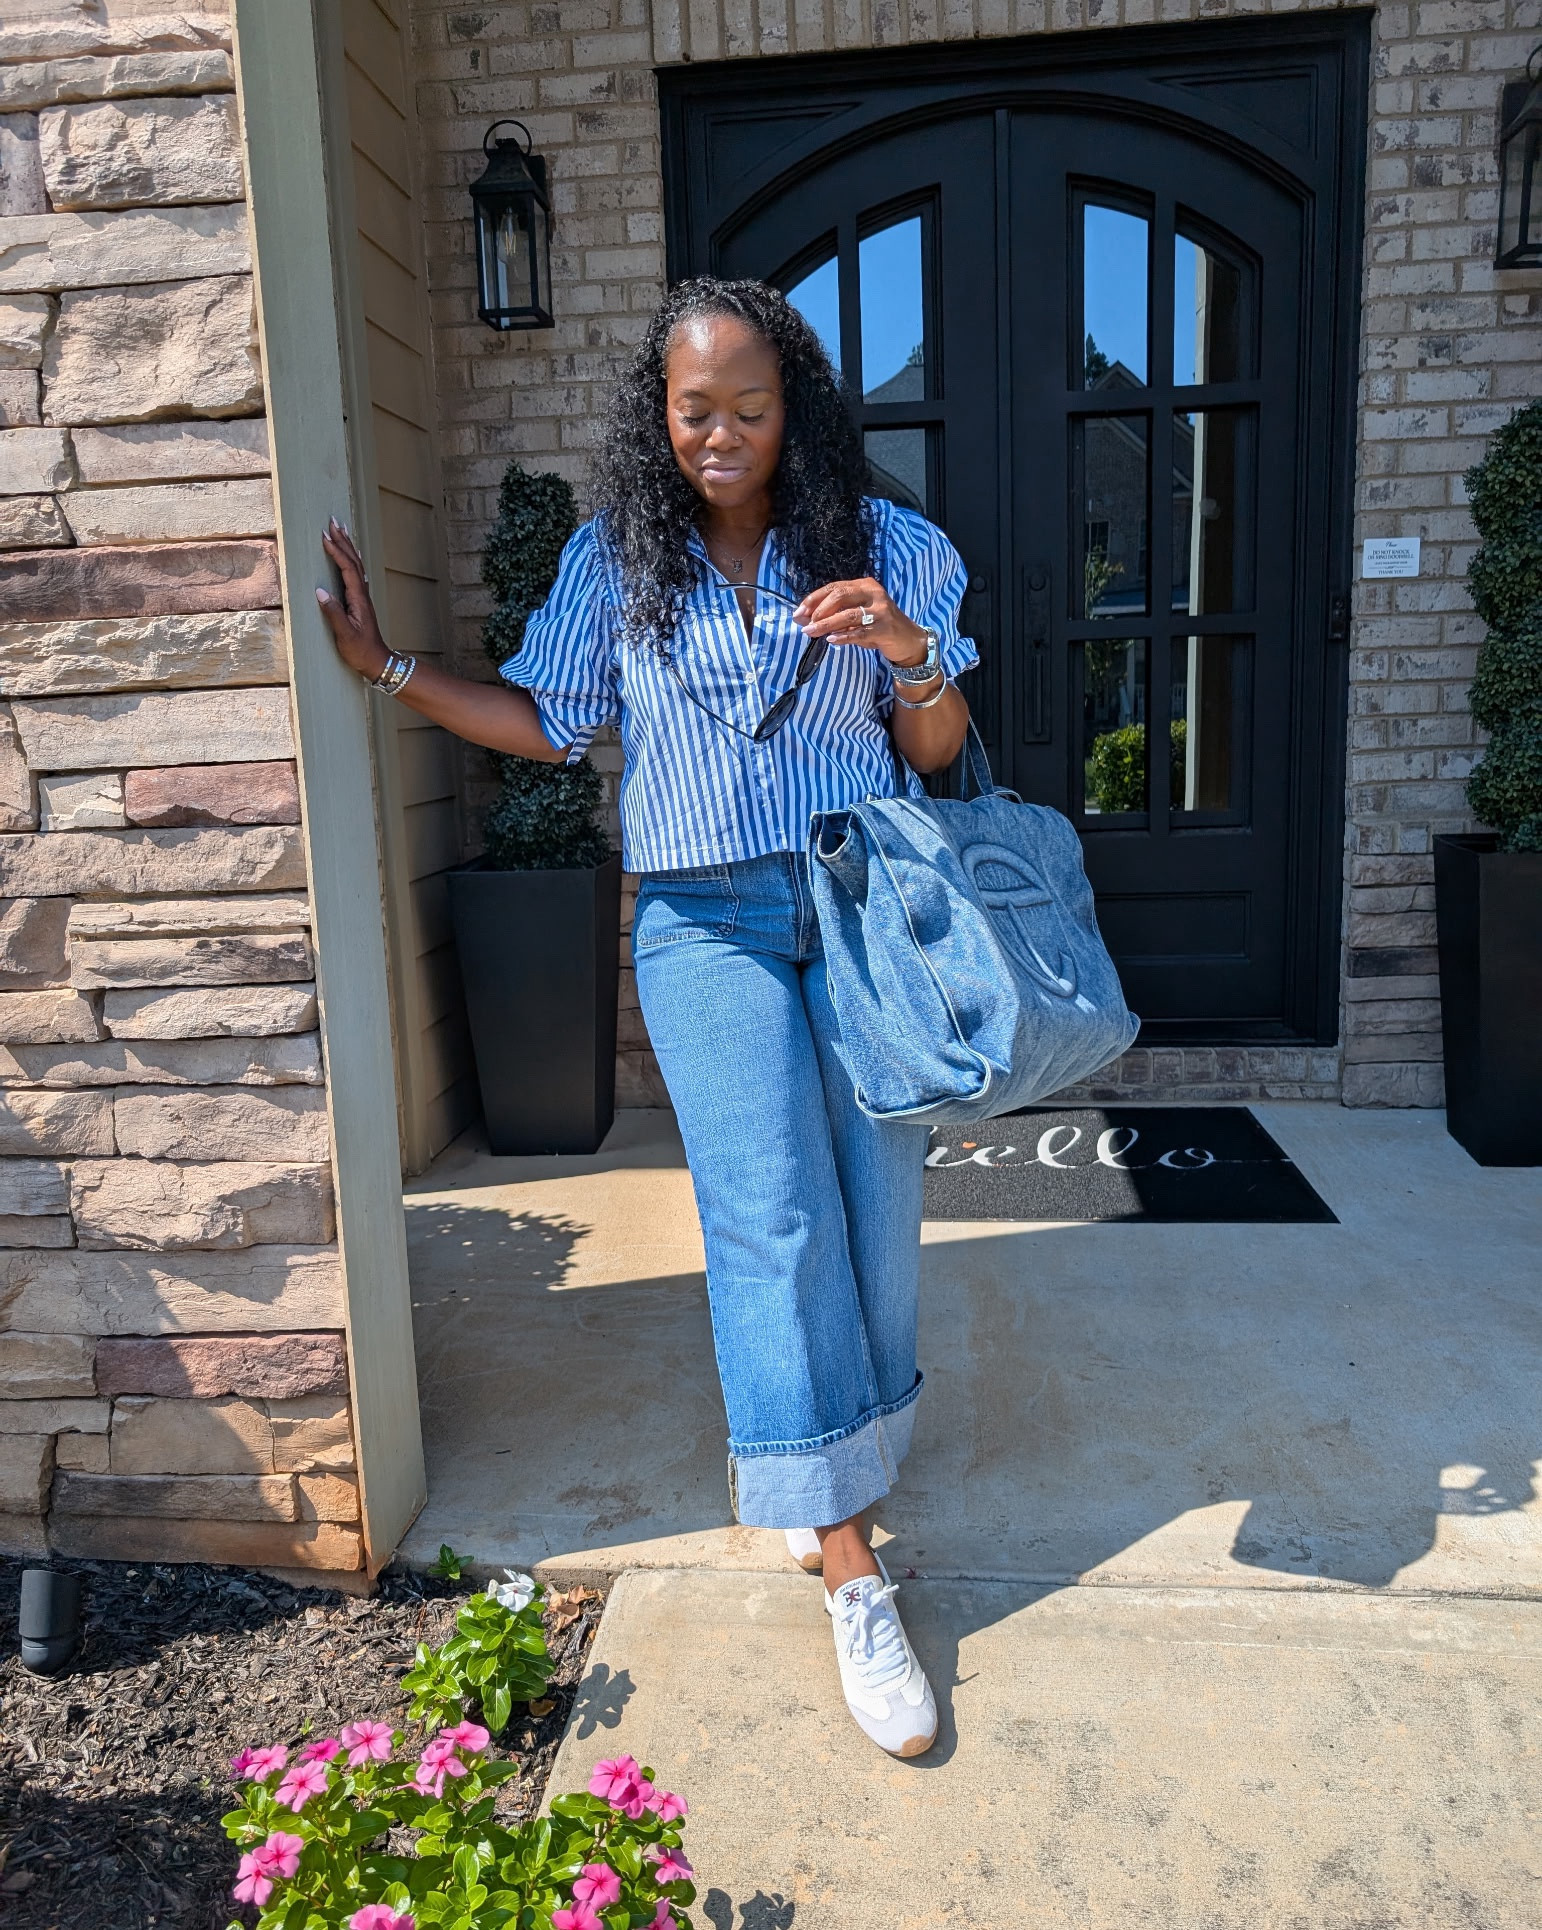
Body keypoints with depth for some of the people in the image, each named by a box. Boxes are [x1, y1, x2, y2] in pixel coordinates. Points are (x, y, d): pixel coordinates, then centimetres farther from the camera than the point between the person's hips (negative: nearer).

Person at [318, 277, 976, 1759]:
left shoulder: (876, 545, 4)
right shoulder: (616, 561, 6)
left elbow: (936, 757, 4)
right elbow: (547, 722, 11)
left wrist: (910, 653, -16)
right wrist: (390, 669, 6)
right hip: (706, 922, -1)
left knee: (874, 1200, 4)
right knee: (773, 1215, -9)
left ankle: (819, 1446, 33)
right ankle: (850, 1575, 0)